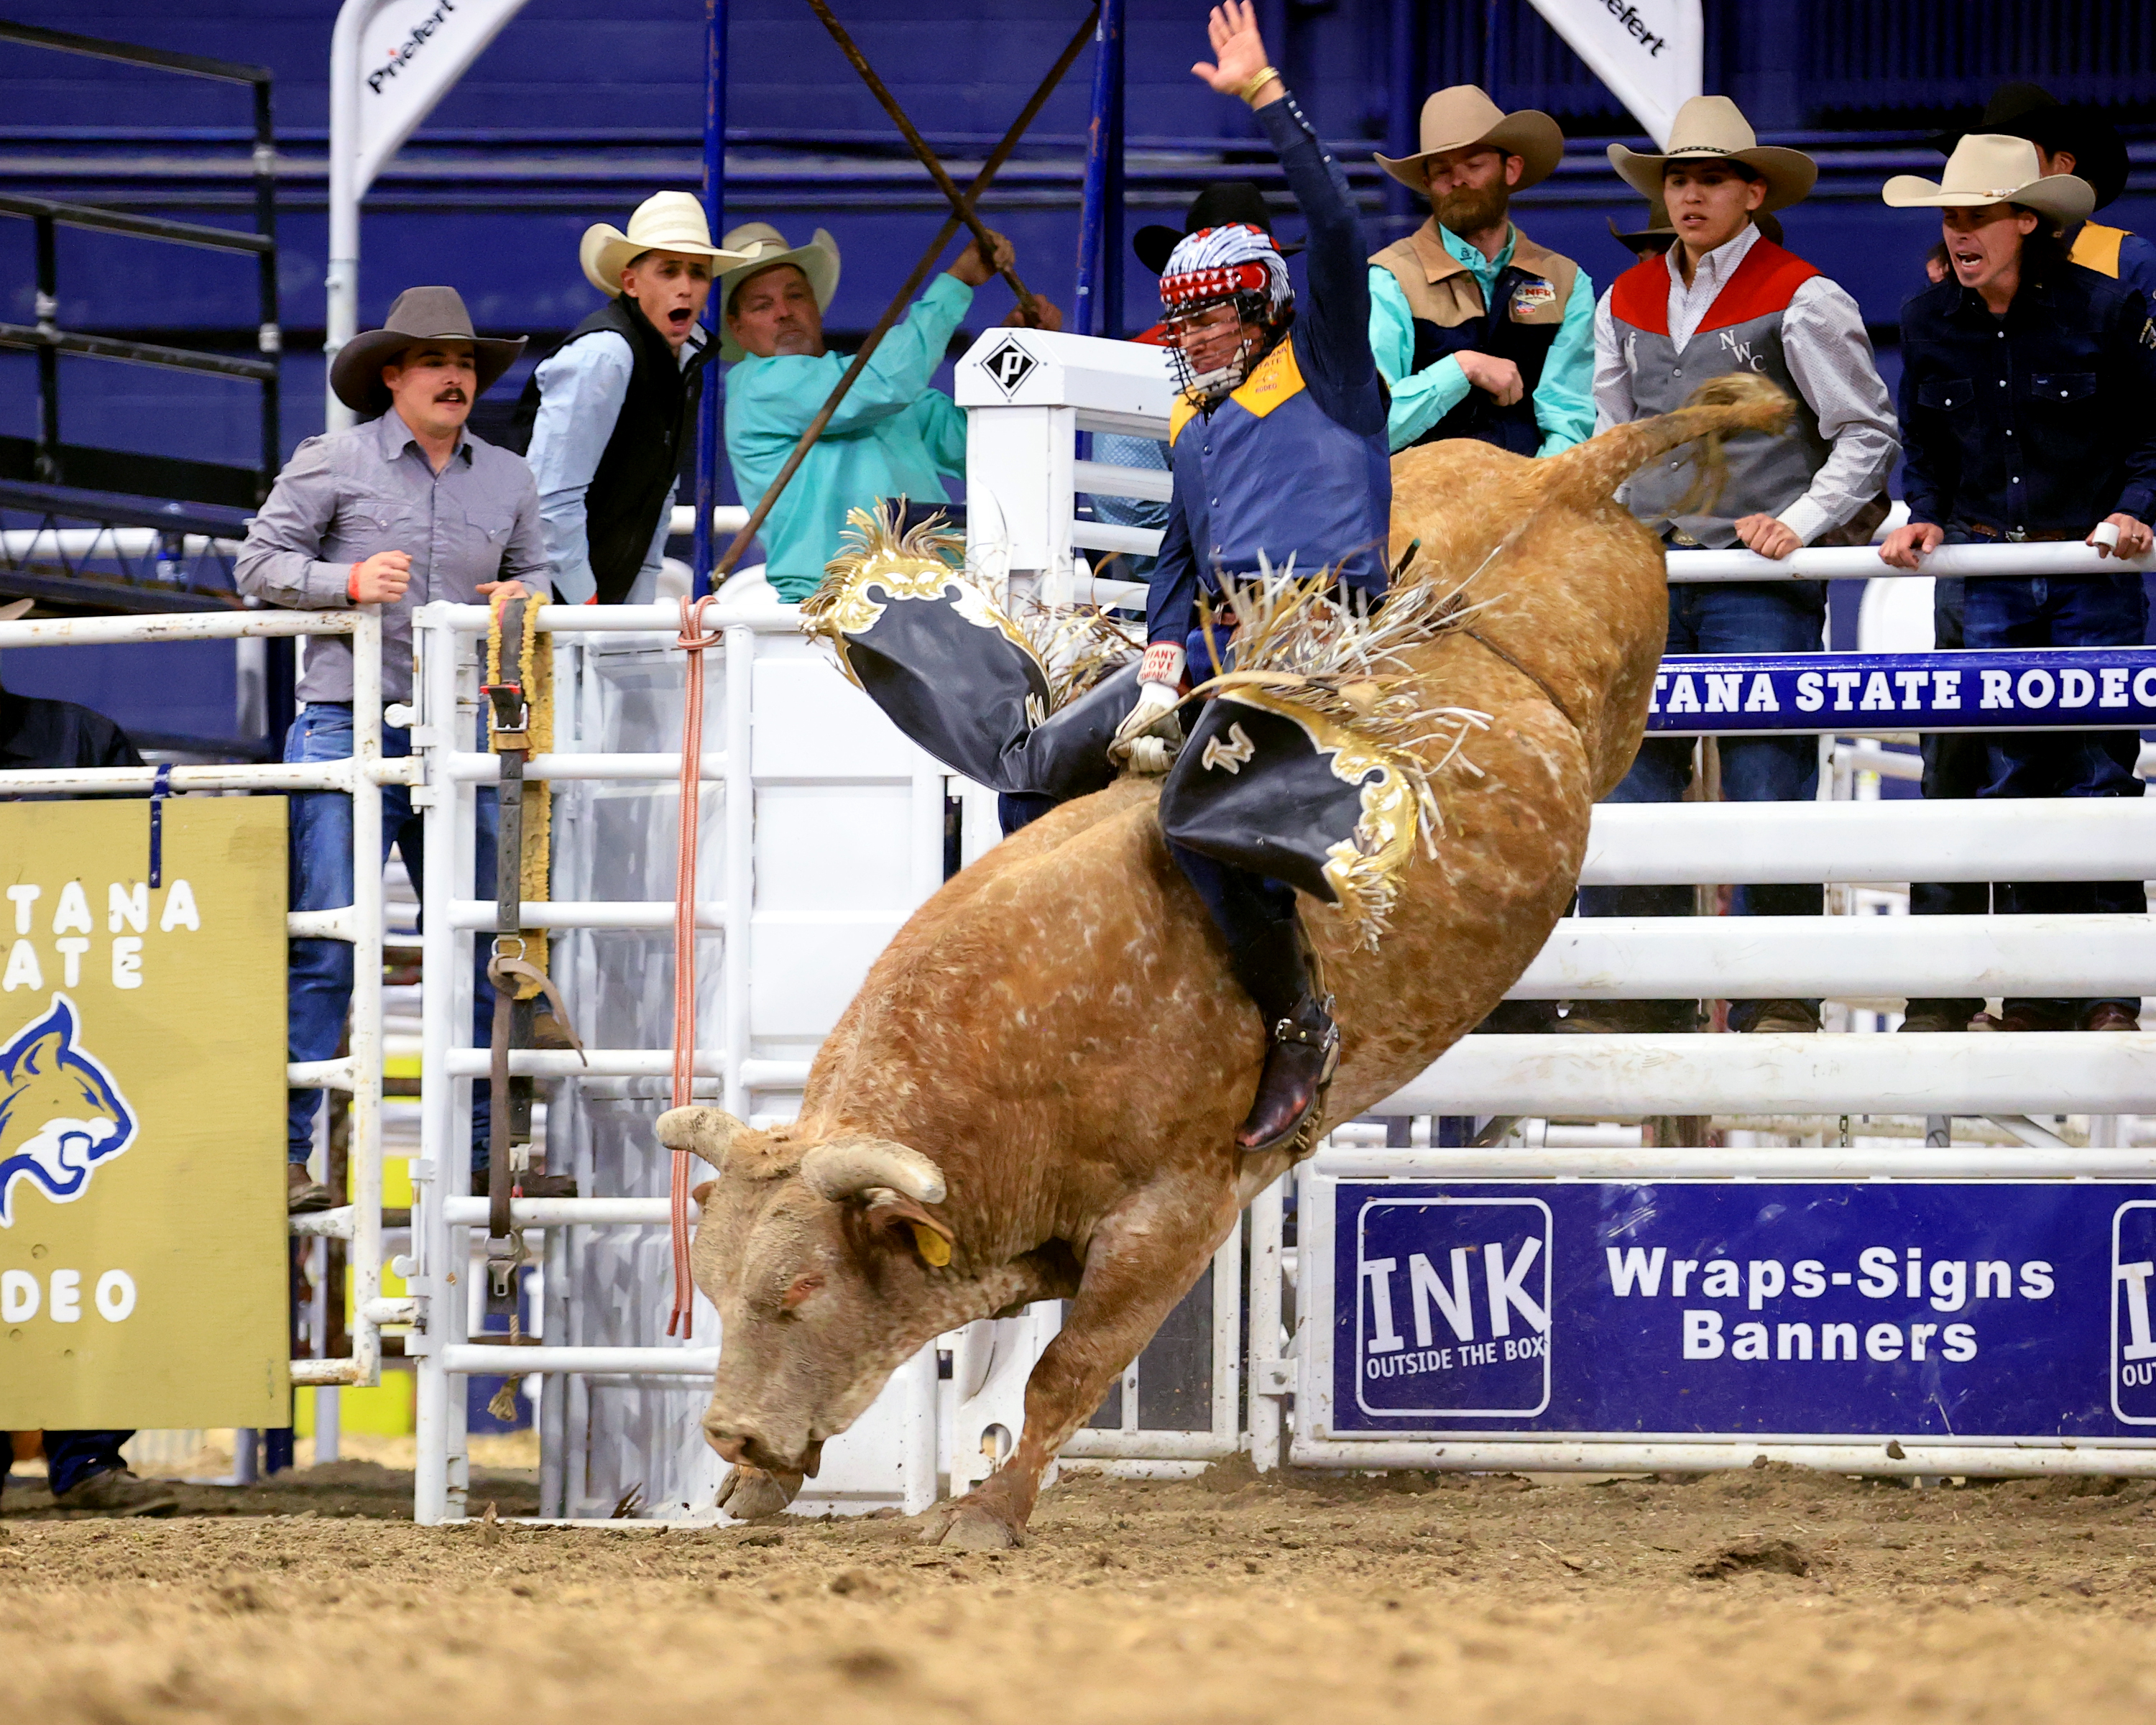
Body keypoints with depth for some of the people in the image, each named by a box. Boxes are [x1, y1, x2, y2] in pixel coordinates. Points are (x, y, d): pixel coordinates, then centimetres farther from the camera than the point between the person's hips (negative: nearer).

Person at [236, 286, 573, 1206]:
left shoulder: (506, 478, 13)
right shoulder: (333, 463, 1)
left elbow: (533, 573, 23)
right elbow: (259, 561, 1)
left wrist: (518, 596, -1)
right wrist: (350, 581, -15)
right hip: (348, 729, -5)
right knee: (325, 946, -8)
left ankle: (480, 1148, 12)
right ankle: (284, 1148, -6)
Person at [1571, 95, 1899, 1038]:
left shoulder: (1800, 299, -2)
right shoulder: (1626, 302, 14)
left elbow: (1868, 434, 1)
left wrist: (1797, 522, -8)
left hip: (1760, 585, -5)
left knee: (1766, 790, -6)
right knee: (1625, 778, 0)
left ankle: (1777, 997, 0)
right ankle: (1638, 996, 5)